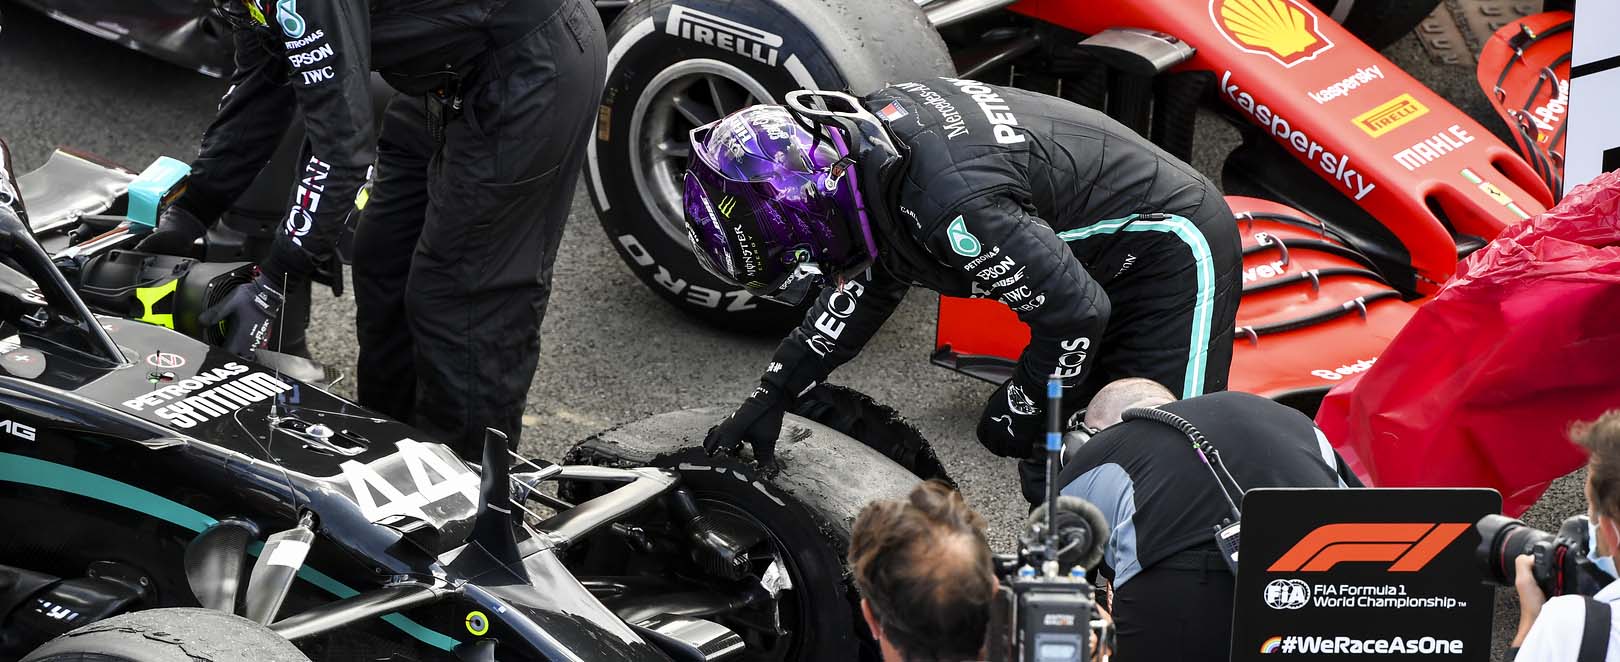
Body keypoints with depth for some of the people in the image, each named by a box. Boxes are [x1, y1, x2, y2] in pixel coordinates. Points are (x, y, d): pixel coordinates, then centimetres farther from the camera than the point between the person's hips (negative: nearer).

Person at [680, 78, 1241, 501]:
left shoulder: (946, 205, -37)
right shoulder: (868, 138, -6)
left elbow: (1073, 313, -29)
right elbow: (869, 282, 13)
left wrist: (1018, 413, -12)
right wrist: (772, 395, 11)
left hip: (1171, 249, -10)